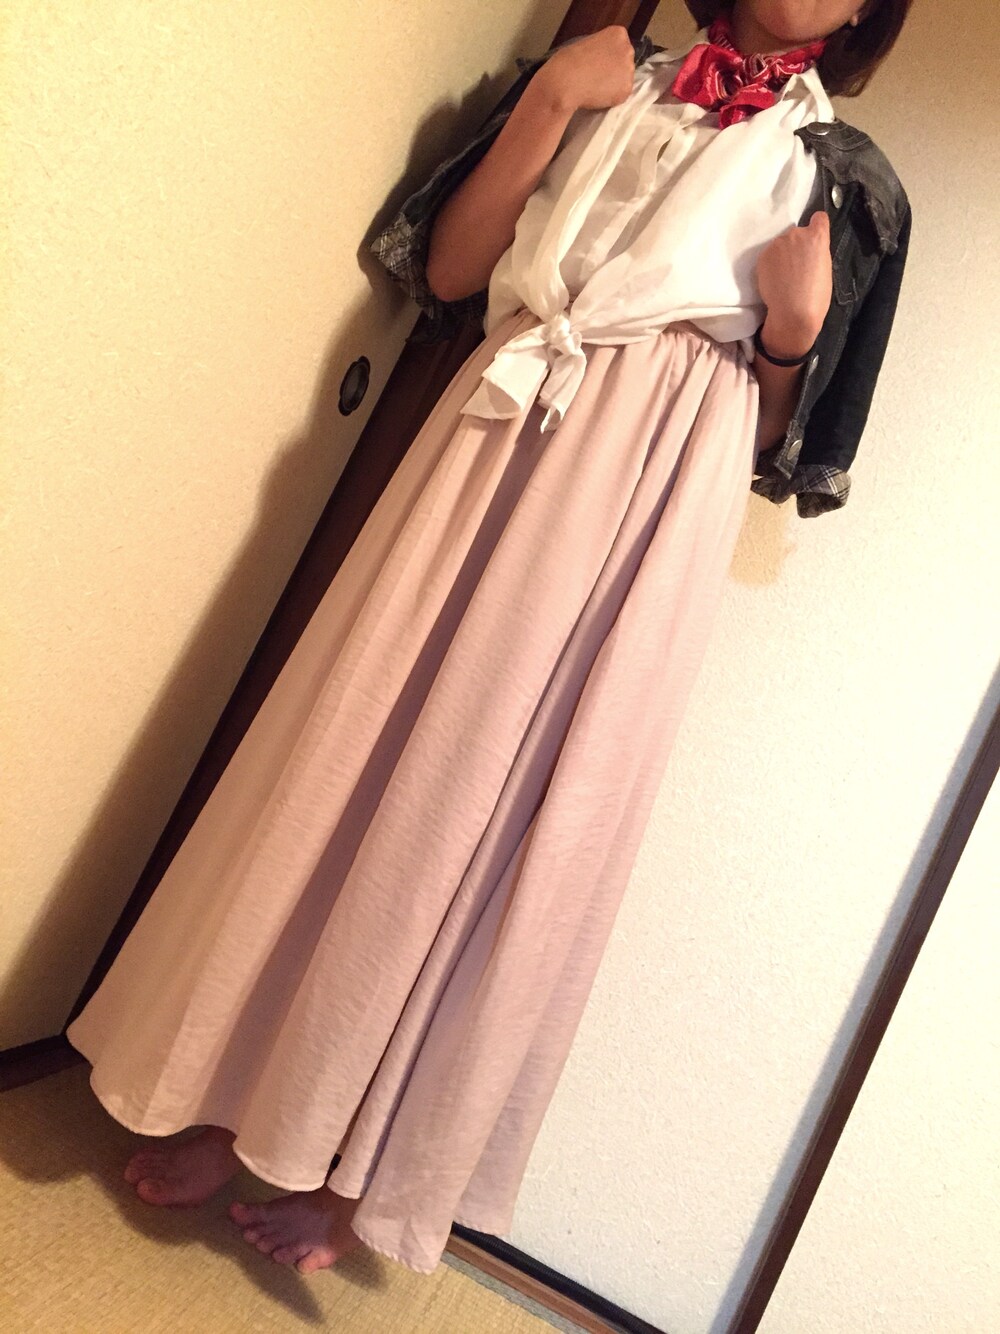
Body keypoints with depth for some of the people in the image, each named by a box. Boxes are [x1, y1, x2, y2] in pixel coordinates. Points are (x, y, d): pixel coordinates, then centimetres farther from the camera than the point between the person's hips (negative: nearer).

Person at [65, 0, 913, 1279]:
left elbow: (777, 441, 12)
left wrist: (790, 339, -7)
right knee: (368, 744, 0)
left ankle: (357, 1165, 13)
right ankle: (231, 1088, 19)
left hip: (650, 494, -2)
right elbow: (447, 269, 8)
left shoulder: (847, 179, 15)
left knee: (507, 808, -4)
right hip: (507, 430, 2)